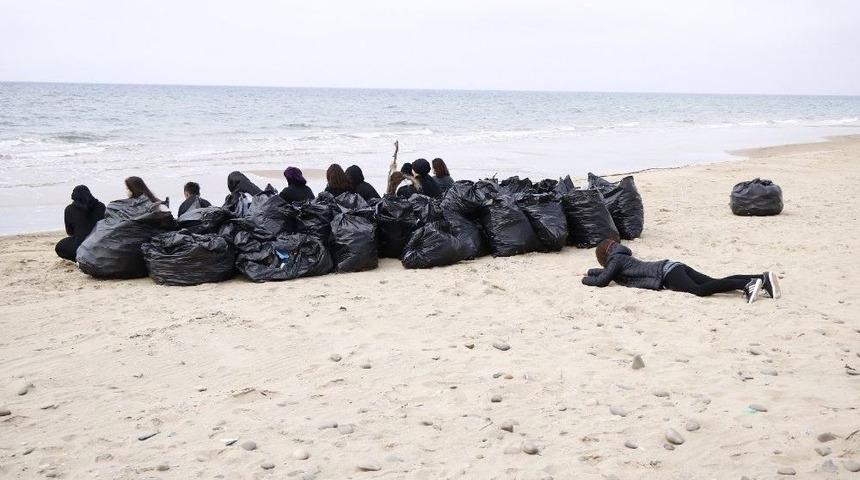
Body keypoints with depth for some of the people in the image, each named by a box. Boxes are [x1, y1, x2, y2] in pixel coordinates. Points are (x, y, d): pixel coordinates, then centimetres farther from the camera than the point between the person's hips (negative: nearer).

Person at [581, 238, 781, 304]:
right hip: (672, 268, 9)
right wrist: (590, 272, 51)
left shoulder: (616, 259, 3)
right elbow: (609, 271, 50)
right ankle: (763, 279, -17)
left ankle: (748, 285, -43)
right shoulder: (622, 257, 29)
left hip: (666, 274, -9)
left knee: (700, 290, -31)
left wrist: (585, 280, 14)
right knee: (715, 283, -5)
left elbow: (602, 280, -4)